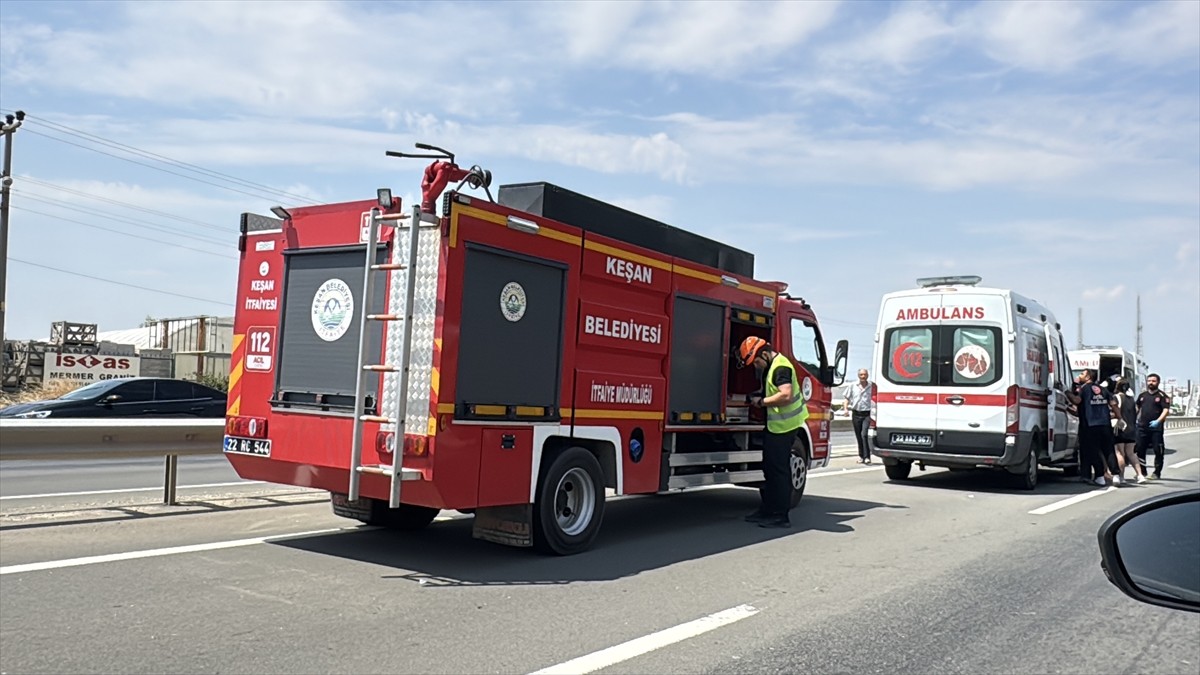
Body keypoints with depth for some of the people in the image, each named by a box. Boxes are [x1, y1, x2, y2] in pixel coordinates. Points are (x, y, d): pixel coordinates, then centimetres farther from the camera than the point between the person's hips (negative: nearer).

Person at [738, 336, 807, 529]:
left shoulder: (780, 367, -19)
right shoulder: (770, 367, 13)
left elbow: (786, 395, -29)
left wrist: (762, 402, -19)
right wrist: (757, 397, 12)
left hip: (783, 426, -11)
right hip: (775, 424, 11)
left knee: (779, 470, -6)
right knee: (770, 469, 15)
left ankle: (780, 516, 0)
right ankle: (768, 510, 24)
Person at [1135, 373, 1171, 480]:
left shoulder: (1162, 395, -3)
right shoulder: (1142, 395, 13)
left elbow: (1166, 410, -12)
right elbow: (1137, 408, 24)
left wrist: (1158, 421, -25)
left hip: (1156, 427, -5)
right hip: (1142, 427, 5)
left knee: (1158, 450, -1)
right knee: (1140, 449, 5)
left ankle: (1157, 473, 6)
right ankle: (1142, 471, 15)